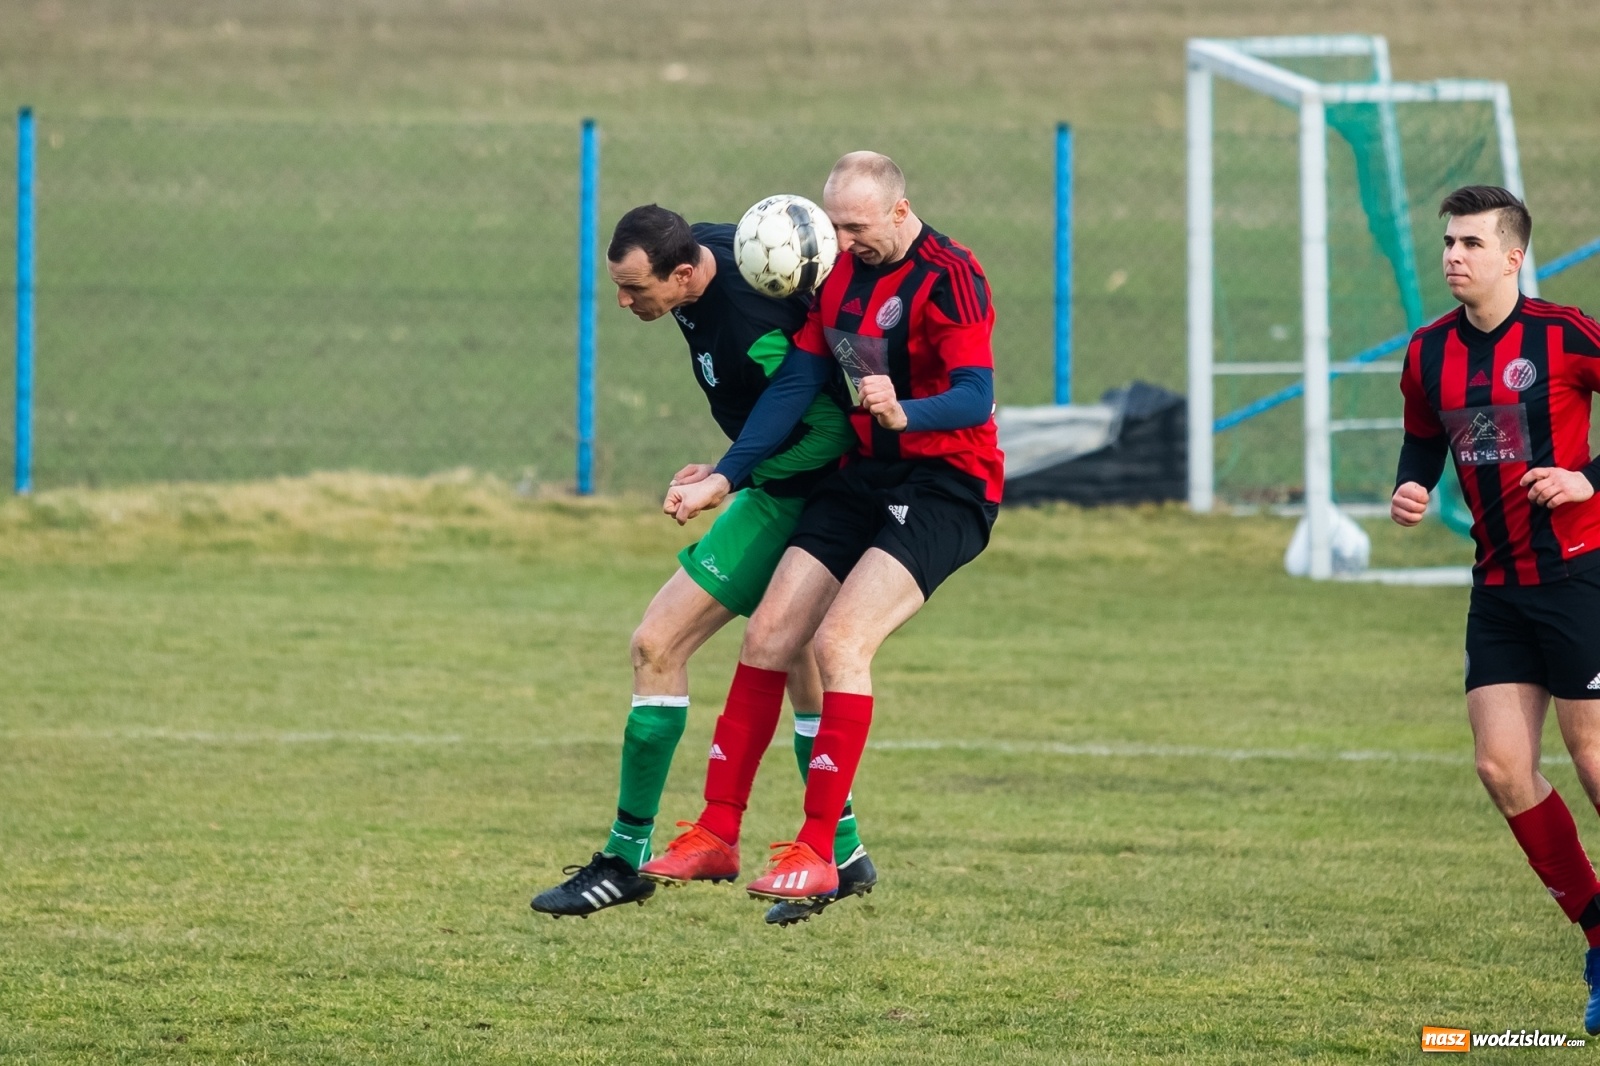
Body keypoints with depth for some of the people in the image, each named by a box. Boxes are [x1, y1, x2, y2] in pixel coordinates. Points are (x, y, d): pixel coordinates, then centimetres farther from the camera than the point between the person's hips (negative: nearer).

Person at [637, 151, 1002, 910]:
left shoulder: (950, 278, -17)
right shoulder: (844, 274, 7)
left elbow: (976, 399, -25)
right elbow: (795, 383, 9)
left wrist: (904, 412, -44)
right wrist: (723, 479, 4)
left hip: (946, 485, -8)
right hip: (864, 476, 8)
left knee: (841, 640, -22)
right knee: (767, 636, 1)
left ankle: (817, 853, -19)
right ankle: (717, 833, 8)